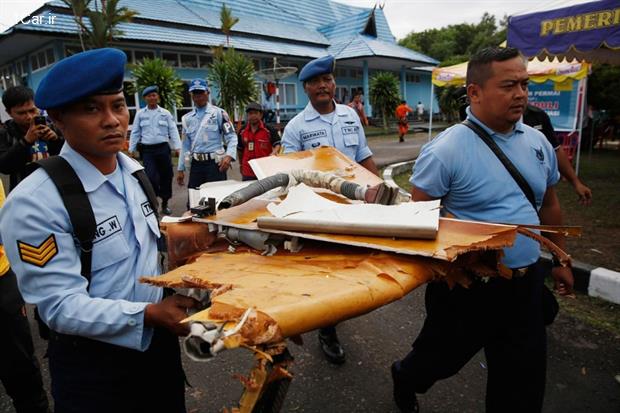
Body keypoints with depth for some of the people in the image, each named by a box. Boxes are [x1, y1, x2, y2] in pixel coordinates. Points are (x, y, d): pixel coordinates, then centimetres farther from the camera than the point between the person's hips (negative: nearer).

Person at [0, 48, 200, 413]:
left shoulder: (134, 171, 0)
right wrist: (148, 314, -31)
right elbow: (60, 306, -23)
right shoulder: (34, 203, -23)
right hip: (94, 364, -6)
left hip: (159, 341, 7)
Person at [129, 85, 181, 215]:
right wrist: (131, 149, 5)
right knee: (151, 177, -11)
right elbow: (135, 132, 9)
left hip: (163, 148, 1)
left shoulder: (165, 113, 6)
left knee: (166, 176, 6)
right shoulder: (140, 114, 7)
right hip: (147, 150, -1)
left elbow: (173, 130, 2)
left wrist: (178, 147, -8)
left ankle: (164, 204, 20)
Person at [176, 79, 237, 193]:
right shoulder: (187, 118, 14)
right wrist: (180, 169, 15)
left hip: (215, 163, -4)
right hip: (196, 164, 5)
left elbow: (231, 136, -6)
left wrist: (229, 155, -23)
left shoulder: (219, 113, 0)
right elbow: (185, 145, 18)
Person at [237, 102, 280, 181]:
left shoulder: (269, 130, -5)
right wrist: (241, 165, 23)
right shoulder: (242, 131, 6)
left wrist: (273, 154, -28)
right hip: (247, 172, 3)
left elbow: (277, 144, -8)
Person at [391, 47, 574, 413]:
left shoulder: (538, 142, 4)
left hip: (526, 283, 6)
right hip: (466, 285, -5)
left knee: (523, 383, 17)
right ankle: (405, 378, 52)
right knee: (442, 358, 19)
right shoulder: (446, 149, -18)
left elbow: (549, 204, 15)